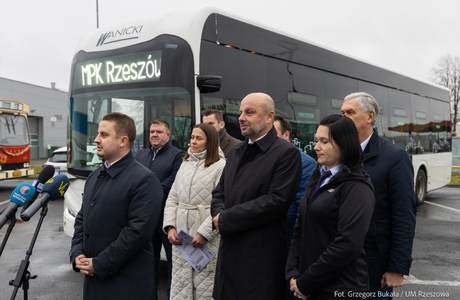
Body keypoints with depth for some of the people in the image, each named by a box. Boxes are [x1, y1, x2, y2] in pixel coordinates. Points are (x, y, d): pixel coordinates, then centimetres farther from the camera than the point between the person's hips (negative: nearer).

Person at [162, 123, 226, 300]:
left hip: (207, 240, -6)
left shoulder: (220, 166, -8)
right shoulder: (185, 164, 14)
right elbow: (172, 199, 15)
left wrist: (204, 233, -16)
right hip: (180, 238, 6)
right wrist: (170, 227, 2)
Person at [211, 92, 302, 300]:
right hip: (229, 252, 7)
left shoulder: (286, 153, -10)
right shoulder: (236, 152, 15)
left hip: (262, 257, -7)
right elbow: (219, 192, 17)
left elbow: (276, 201, -19)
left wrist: (226, 220, -15)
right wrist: (219, 214, -7)